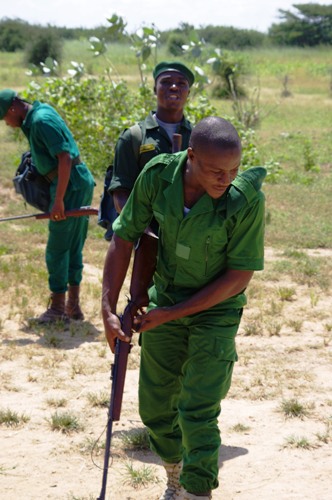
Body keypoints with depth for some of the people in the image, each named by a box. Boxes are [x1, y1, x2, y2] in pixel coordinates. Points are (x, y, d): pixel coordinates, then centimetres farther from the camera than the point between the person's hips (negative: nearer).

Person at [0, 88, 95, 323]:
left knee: (57, 249, -3)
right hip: (81, 182, 10)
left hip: (69, 185, -10)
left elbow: (65, 158, -23)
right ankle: (73, 306, 17)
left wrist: (58, 200, -22)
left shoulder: (41, 121, -15)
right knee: (73, 248, 13)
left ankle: (57, 307, 4)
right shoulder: (41, 113, 15)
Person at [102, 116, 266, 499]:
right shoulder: (157, 175, -18)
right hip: (164, 298, 4)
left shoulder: (246, 199, -27)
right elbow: (124, 238, -6)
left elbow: (239, 277, -19)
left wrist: (169, 315, -17)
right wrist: (108, 310, -11)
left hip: (216, 308, -3)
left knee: (197, 413, -11)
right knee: (155, 408, 13)